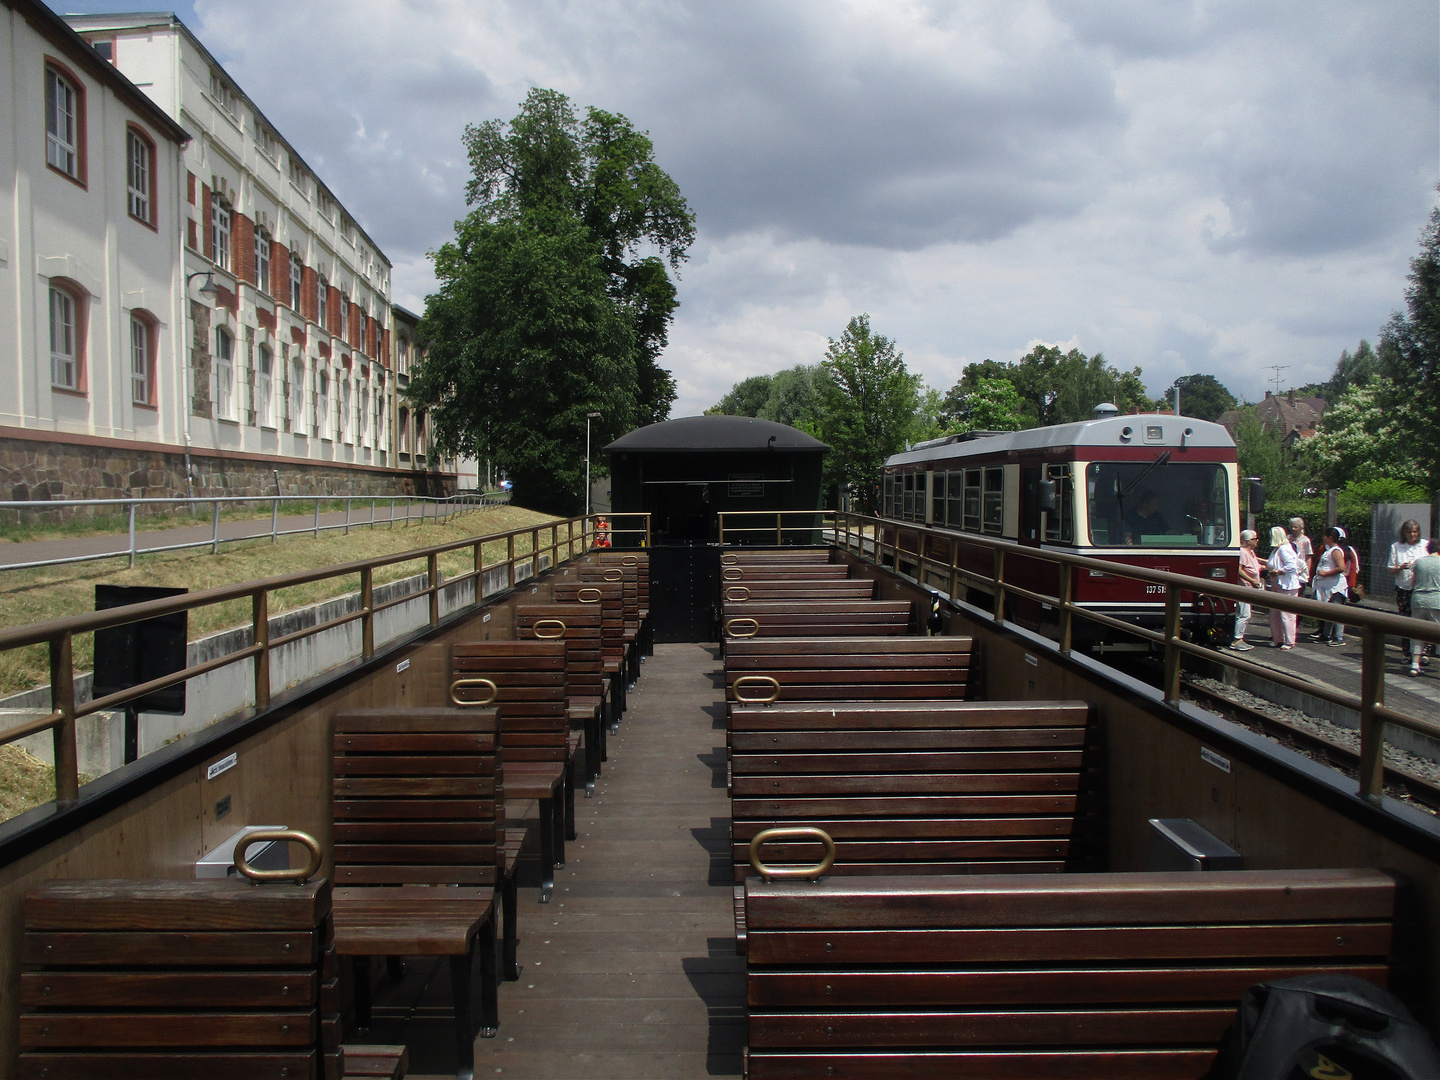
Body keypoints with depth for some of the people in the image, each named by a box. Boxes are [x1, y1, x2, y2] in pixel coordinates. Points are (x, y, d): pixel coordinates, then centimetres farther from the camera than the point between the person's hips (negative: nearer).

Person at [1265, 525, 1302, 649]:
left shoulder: (1284, 549, -15)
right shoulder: (1276, 549, 16)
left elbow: (1292, 566, -24)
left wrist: (1277, 572, -19)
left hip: (1287, 587, -11)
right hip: (1277, 586, 11)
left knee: (1286, 615, -6)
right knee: (1274, 614, 13)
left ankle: (1289, 642, -1)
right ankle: (1277, 640, 21)